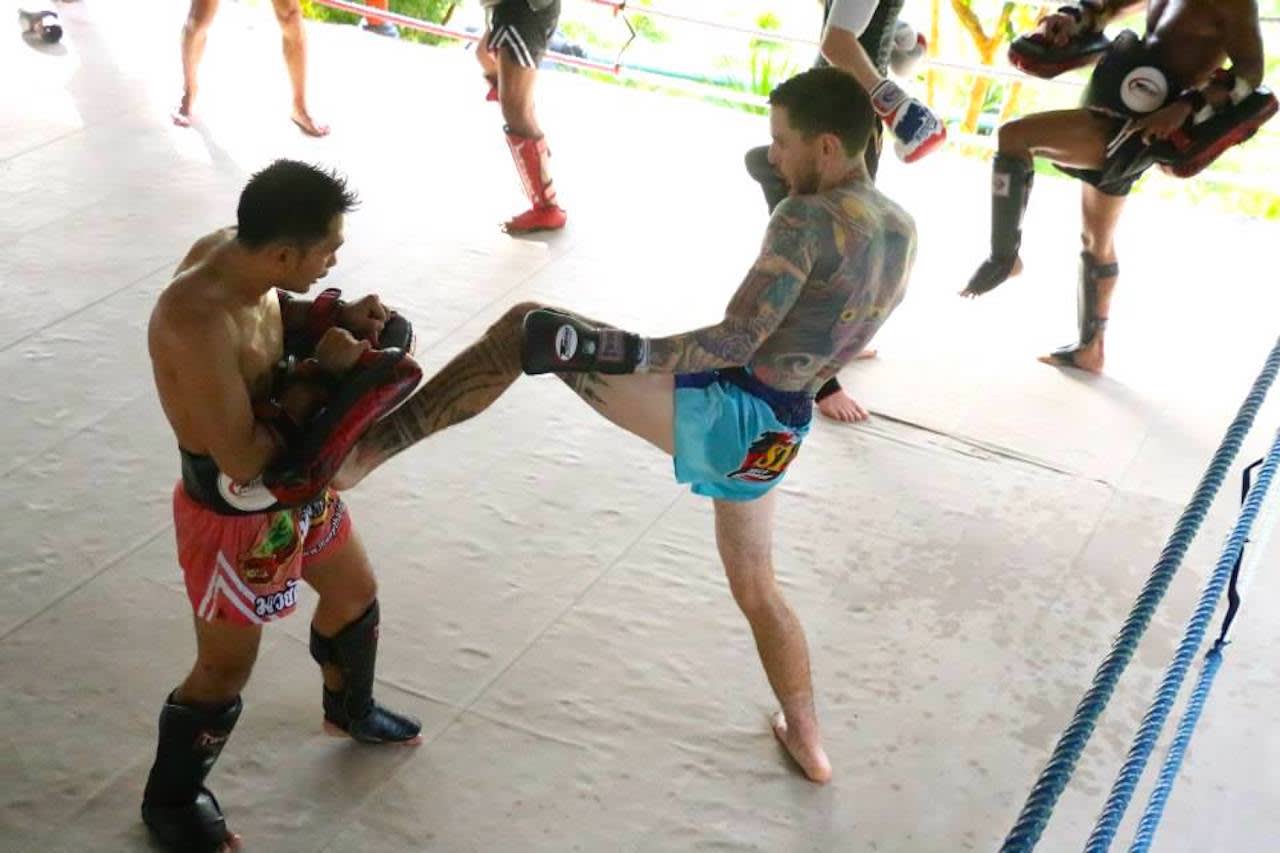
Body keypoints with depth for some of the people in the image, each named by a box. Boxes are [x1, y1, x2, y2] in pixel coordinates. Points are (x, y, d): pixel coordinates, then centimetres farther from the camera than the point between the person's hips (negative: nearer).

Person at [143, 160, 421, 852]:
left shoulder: (233, 252, -12)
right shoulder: (197, 322, -38)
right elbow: (244, 460, -33)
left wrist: (334, 318, -9)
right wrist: (321, 373, -26)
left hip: (296, 482, 9)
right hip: (234, 514, -9)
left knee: (355, 595, 28)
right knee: (225, 673, 12)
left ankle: (349, 709, 59)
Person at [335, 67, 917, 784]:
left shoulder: (807, 219, -16)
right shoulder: (904, 232, 10)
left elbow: (738, 340, -22)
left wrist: (625, 354, -19)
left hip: (721, 406, -8)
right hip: (776, 434, 9)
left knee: (524, 331, -7)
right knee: (756, 589, 29)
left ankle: (363, 450, -12)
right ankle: (809, 744, 41)